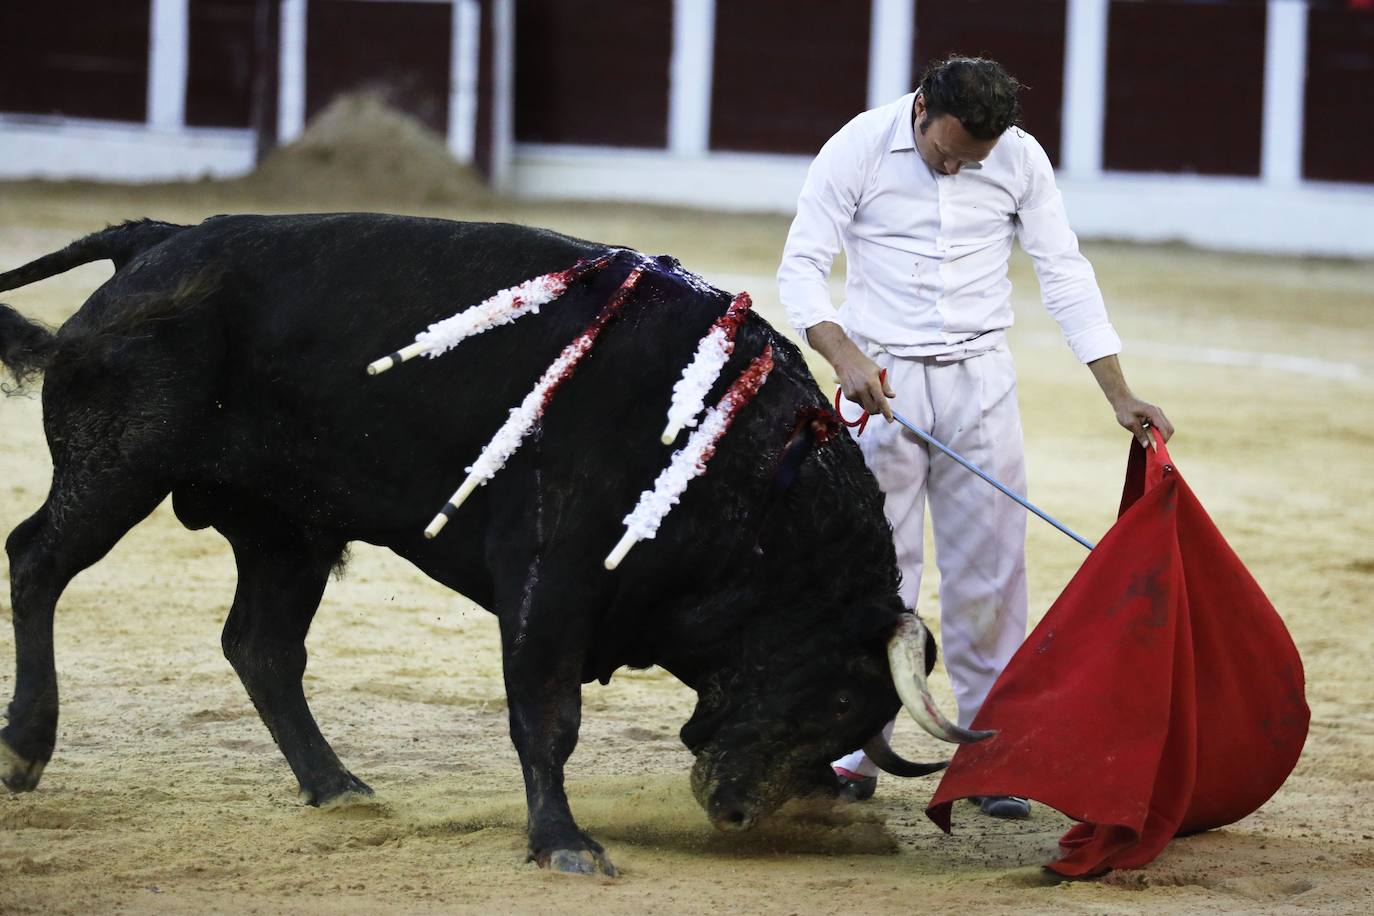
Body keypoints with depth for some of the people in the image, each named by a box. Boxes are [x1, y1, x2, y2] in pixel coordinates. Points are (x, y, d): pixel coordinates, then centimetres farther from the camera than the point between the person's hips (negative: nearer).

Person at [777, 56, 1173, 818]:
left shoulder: (1021, 160, -3)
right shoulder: (859, 149, -9)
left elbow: (1066, 276, 2)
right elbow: (801, 266, -7)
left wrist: (1120, 396, -3)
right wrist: (844, 357, -23)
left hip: (979, 379, 2)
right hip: (883, 376, -2)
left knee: (989, 568, 0)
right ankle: (857, 749, 7)